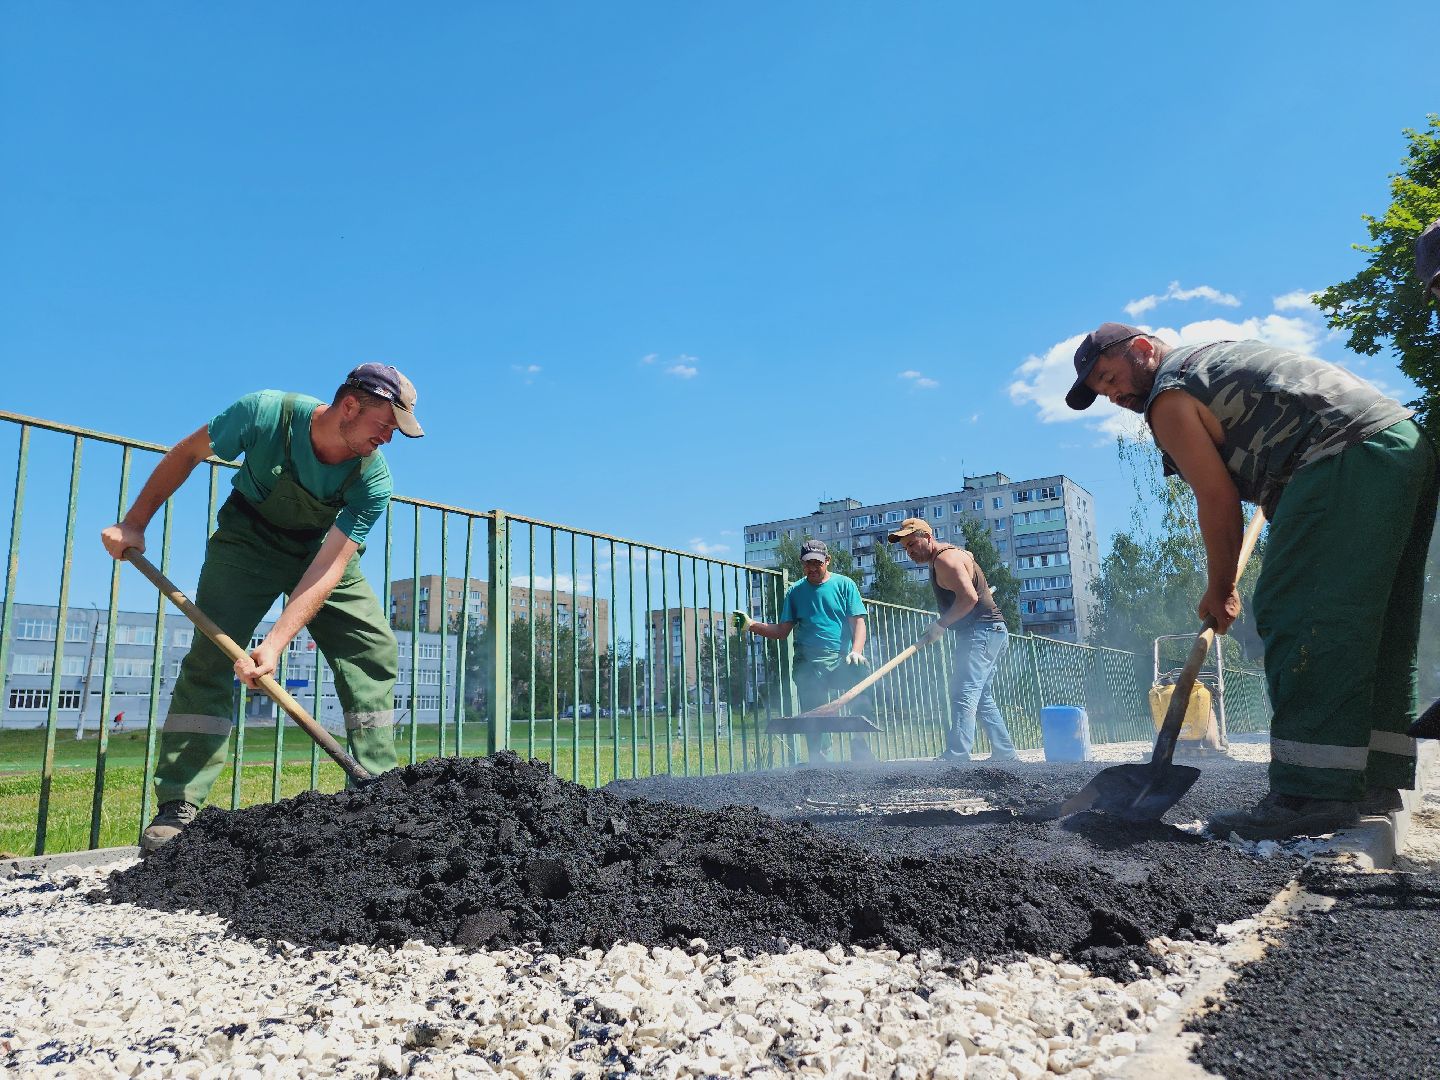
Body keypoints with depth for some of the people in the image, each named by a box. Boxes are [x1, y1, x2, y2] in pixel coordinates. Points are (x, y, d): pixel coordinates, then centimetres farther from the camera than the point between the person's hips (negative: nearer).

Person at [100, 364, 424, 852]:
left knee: (376, 650, -9)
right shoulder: (265, 413, -28)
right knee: (211, 654, -15)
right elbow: (188, 452, -10)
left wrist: (275, 644, -38)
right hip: (249, 539, -2)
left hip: (324, 549, 2)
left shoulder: (374, 479, -26)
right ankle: (178, 805, -8)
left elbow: (328, 570, -30)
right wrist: (135, 522, -8)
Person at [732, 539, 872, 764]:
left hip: (842, 660, -2)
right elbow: (782, 631, 15)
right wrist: (751, 625, 2)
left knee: (861, 708, -25)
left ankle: (863, 759, -19)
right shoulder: (795, 591, 18)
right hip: (808, 664, 2)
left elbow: (858, 623, 2)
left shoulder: (843, 584, 11)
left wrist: (856, 651, -16)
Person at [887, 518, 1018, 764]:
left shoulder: (945, 559, -14)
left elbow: (969, 598, -24)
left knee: (963, 695, -19)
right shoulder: (953, 554, 19)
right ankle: (1006, 755, 20)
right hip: (990, 633, 11)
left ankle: (955, 757, -27)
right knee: (982, 700, 15)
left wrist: (939, 625, -16)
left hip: (980, 631, -11)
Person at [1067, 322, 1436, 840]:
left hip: (1346, 461, -10)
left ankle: (1314, 794, -17)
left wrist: (1219, 590, 5)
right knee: (1374, 630, 10)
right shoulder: (1222, 353, 27)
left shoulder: (1169, 395, -3)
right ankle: (1376, 782, 13)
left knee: (1295, 614, -14)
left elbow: (1219, 499, -5)